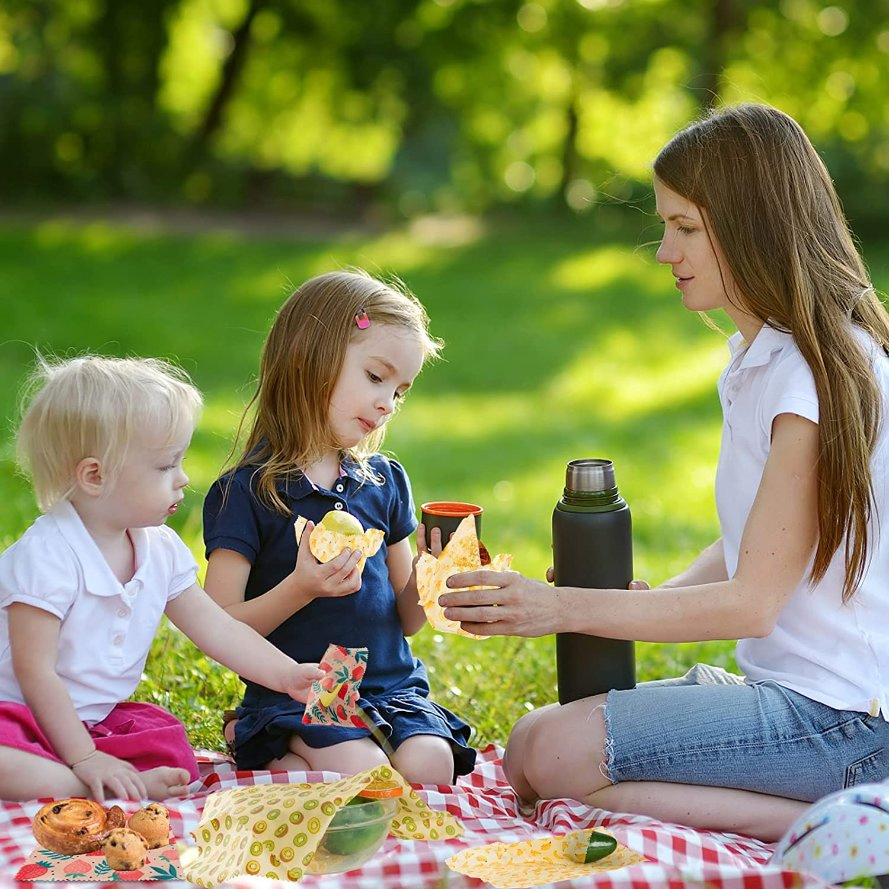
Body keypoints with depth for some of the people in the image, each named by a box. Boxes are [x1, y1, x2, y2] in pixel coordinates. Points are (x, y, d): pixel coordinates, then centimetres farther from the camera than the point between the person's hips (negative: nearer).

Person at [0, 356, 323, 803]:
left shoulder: (161, 550, 1)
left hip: (101, 719, 7)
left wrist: (287, 675, -7)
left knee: (176, 758, -16)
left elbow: (219, 629, 6)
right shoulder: (46, 555, -22)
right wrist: (85, 760, -23)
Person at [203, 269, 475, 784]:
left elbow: (406, 620, 14)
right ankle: (271, 750, -1)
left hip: (393, 686, 5)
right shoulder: (247, 491, -6)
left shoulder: (385, 481, 10)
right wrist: (300, 589, -23)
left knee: (429, 767, -24)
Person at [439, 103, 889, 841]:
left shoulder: (823, 373, -18)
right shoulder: (762, 359, 13)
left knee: (553, 754, -20)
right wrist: (658, 597, -4)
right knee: (531, 743, 4)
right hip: (788, 686, 10)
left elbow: (752, 601, -20)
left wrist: (564, 608, -19)